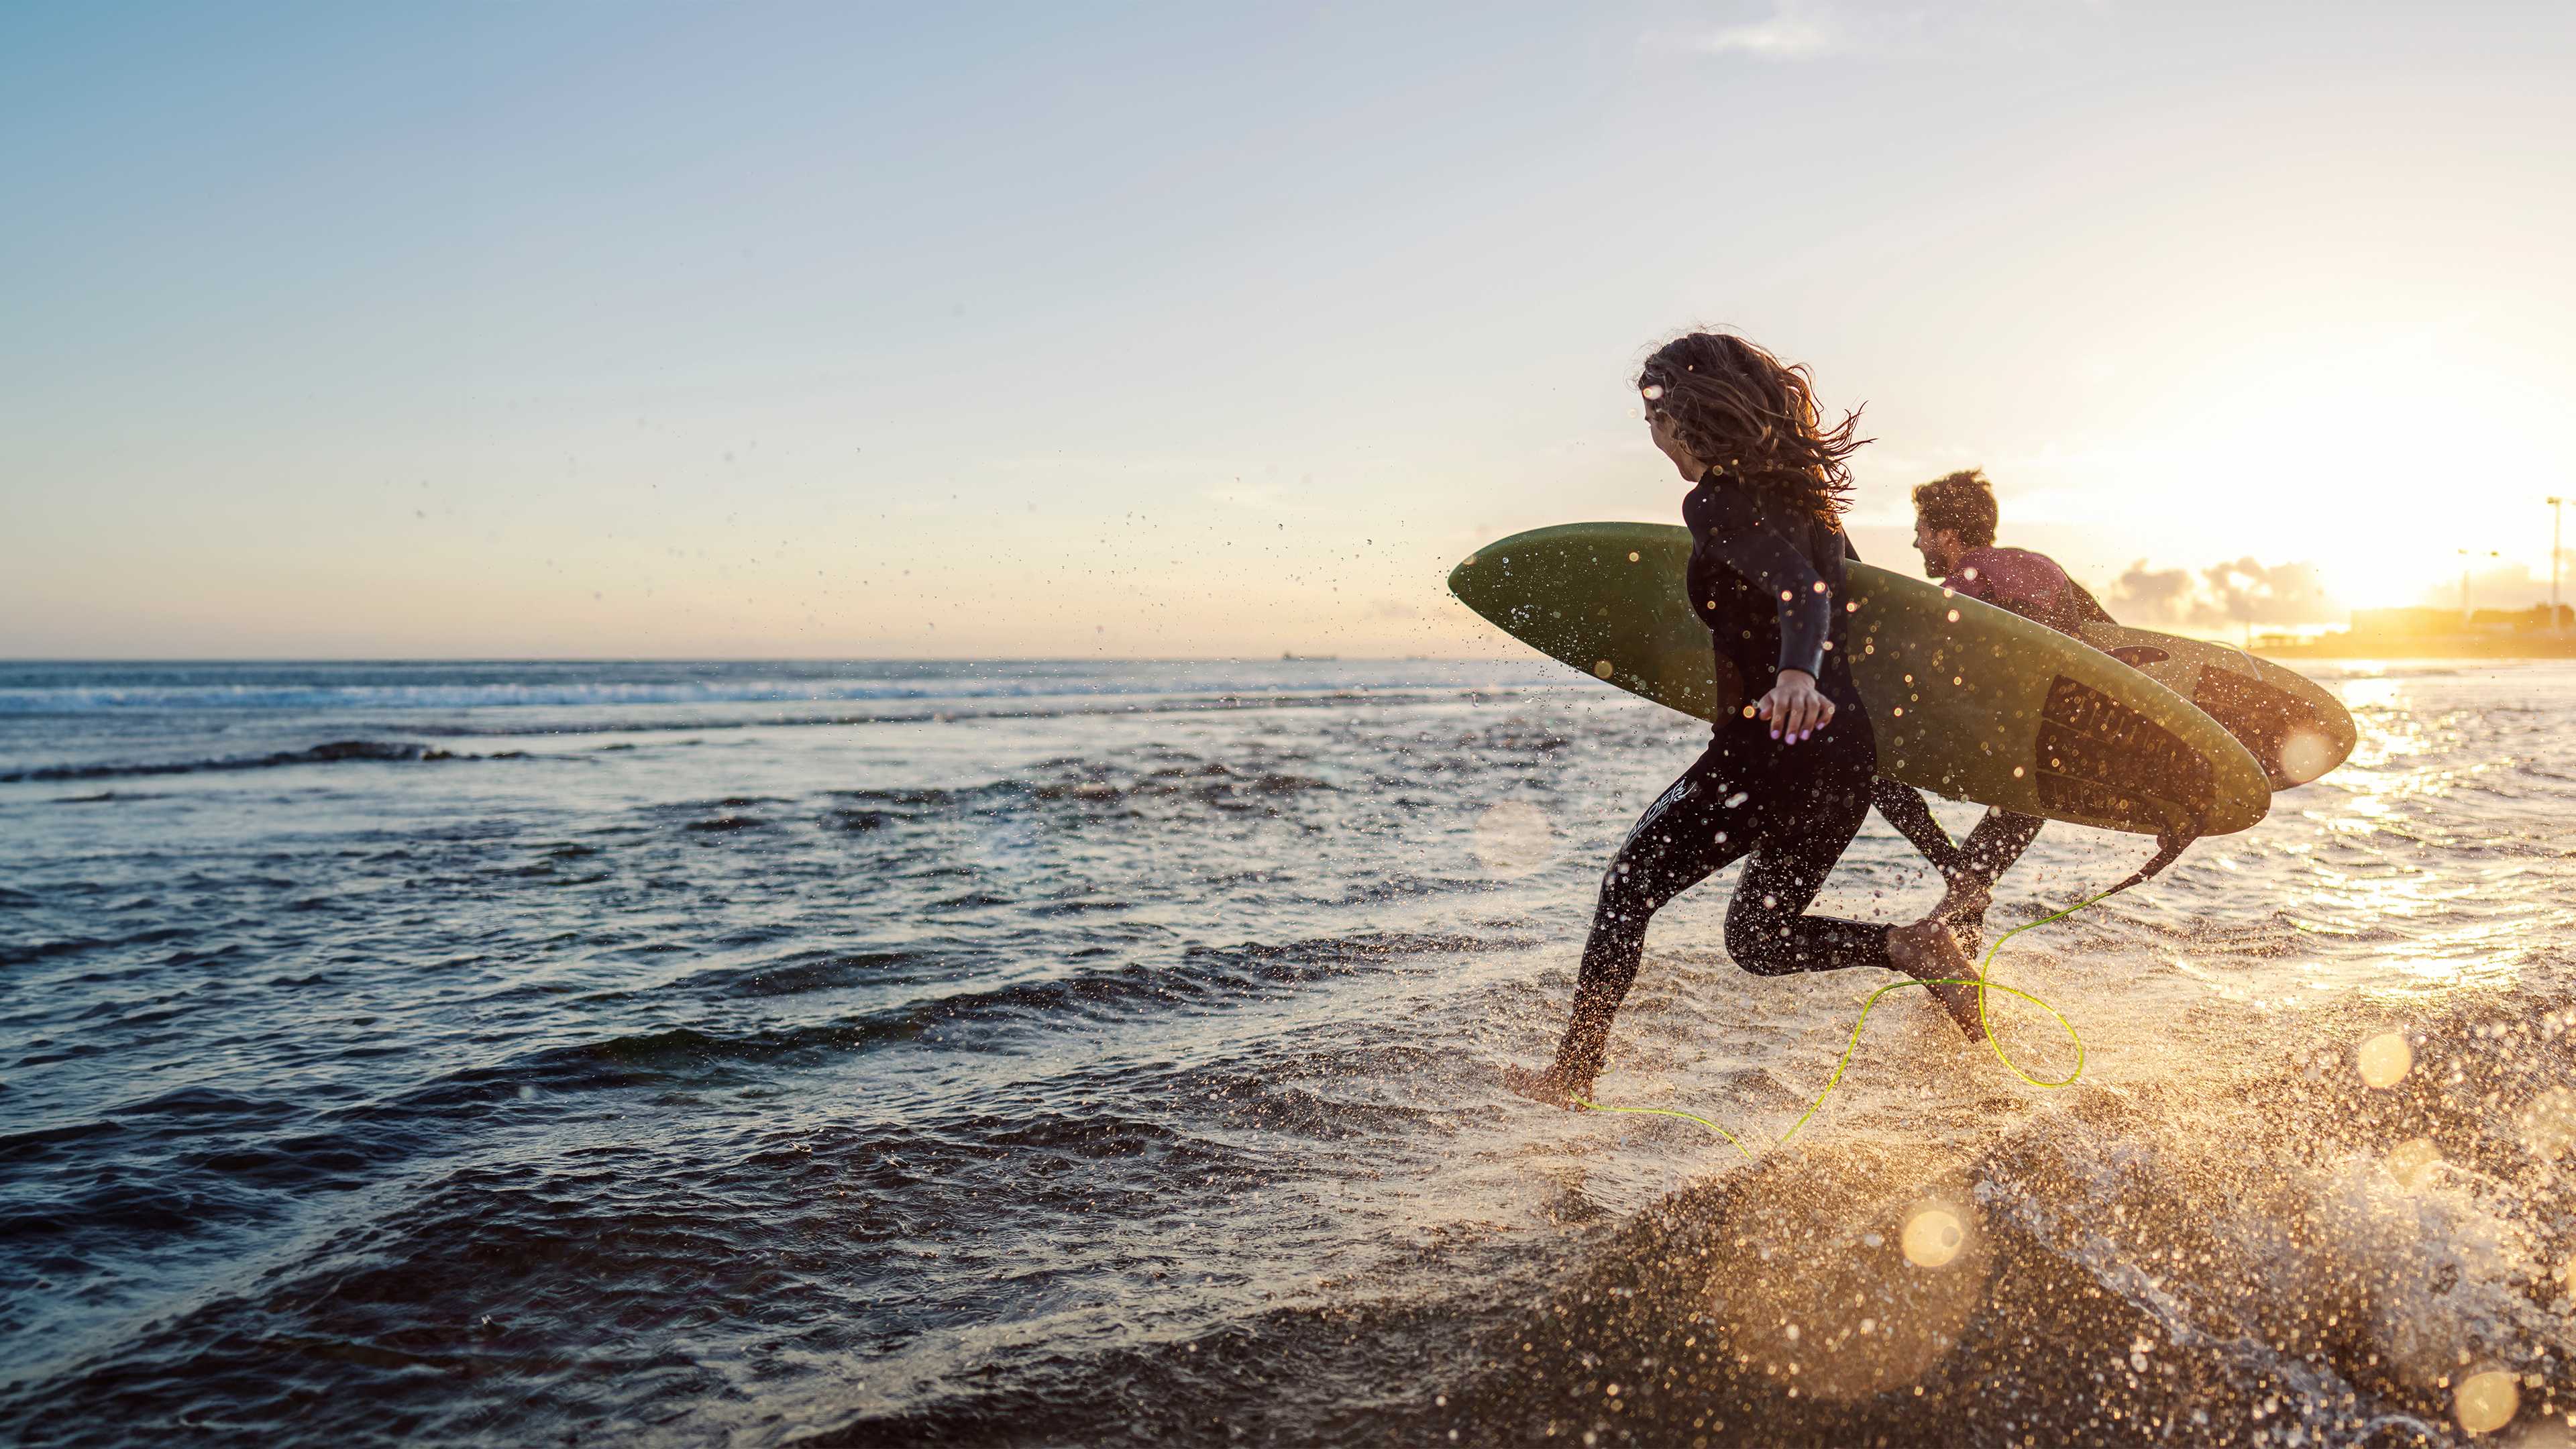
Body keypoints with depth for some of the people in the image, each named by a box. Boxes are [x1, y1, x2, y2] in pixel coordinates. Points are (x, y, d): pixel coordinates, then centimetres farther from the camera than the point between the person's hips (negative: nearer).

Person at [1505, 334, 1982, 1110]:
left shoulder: (1715, 503, -12)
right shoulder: (1801, 487, 13)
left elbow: (1799, 587, -30)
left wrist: (1795, 673, -49)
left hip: (1775, 743, -8)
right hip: (1848, 747, 9)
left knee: (1630, 883, 7)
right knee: (1759, 937, 21)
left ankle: (1572, 1077, 10)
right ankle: (1910, 946, 0)